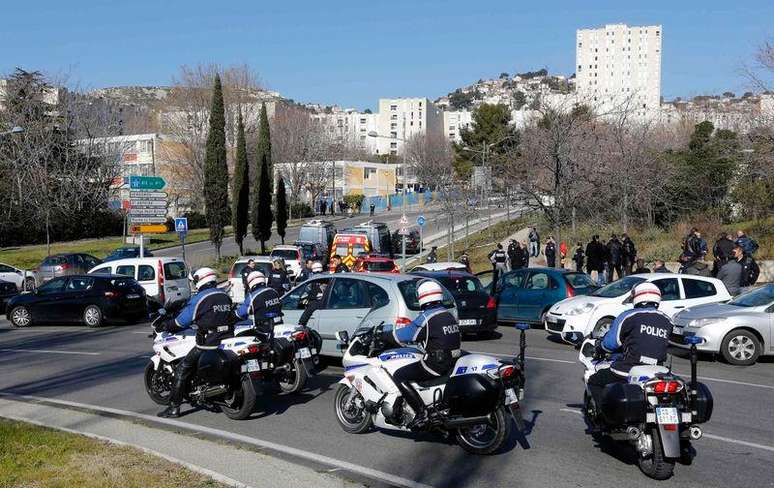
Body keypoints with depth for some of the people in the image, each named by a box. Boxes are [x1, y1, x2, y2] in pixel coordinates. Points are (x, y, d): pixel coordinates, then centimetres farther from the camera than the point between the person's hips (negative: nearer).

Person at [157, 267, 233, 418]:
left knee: (183, 369, 1)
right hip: (227, 341, 6)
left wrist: (166, 325, 12)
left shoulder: (199, 298, -7)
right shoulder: (225, 296, 12)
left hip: (208, 343, -6)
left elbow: (182, 321, -5)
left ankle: (174, 407, -2)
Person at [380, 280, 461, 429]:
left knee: (399, 376, -7)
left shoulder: (427, 318, -16)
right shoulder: (449, 314, 12)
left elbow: (401, 336, -13)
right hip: (452, 362, 9)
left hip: (435, 364, -9)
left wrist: (384, 333, 6)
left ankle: (421, 412, -15)